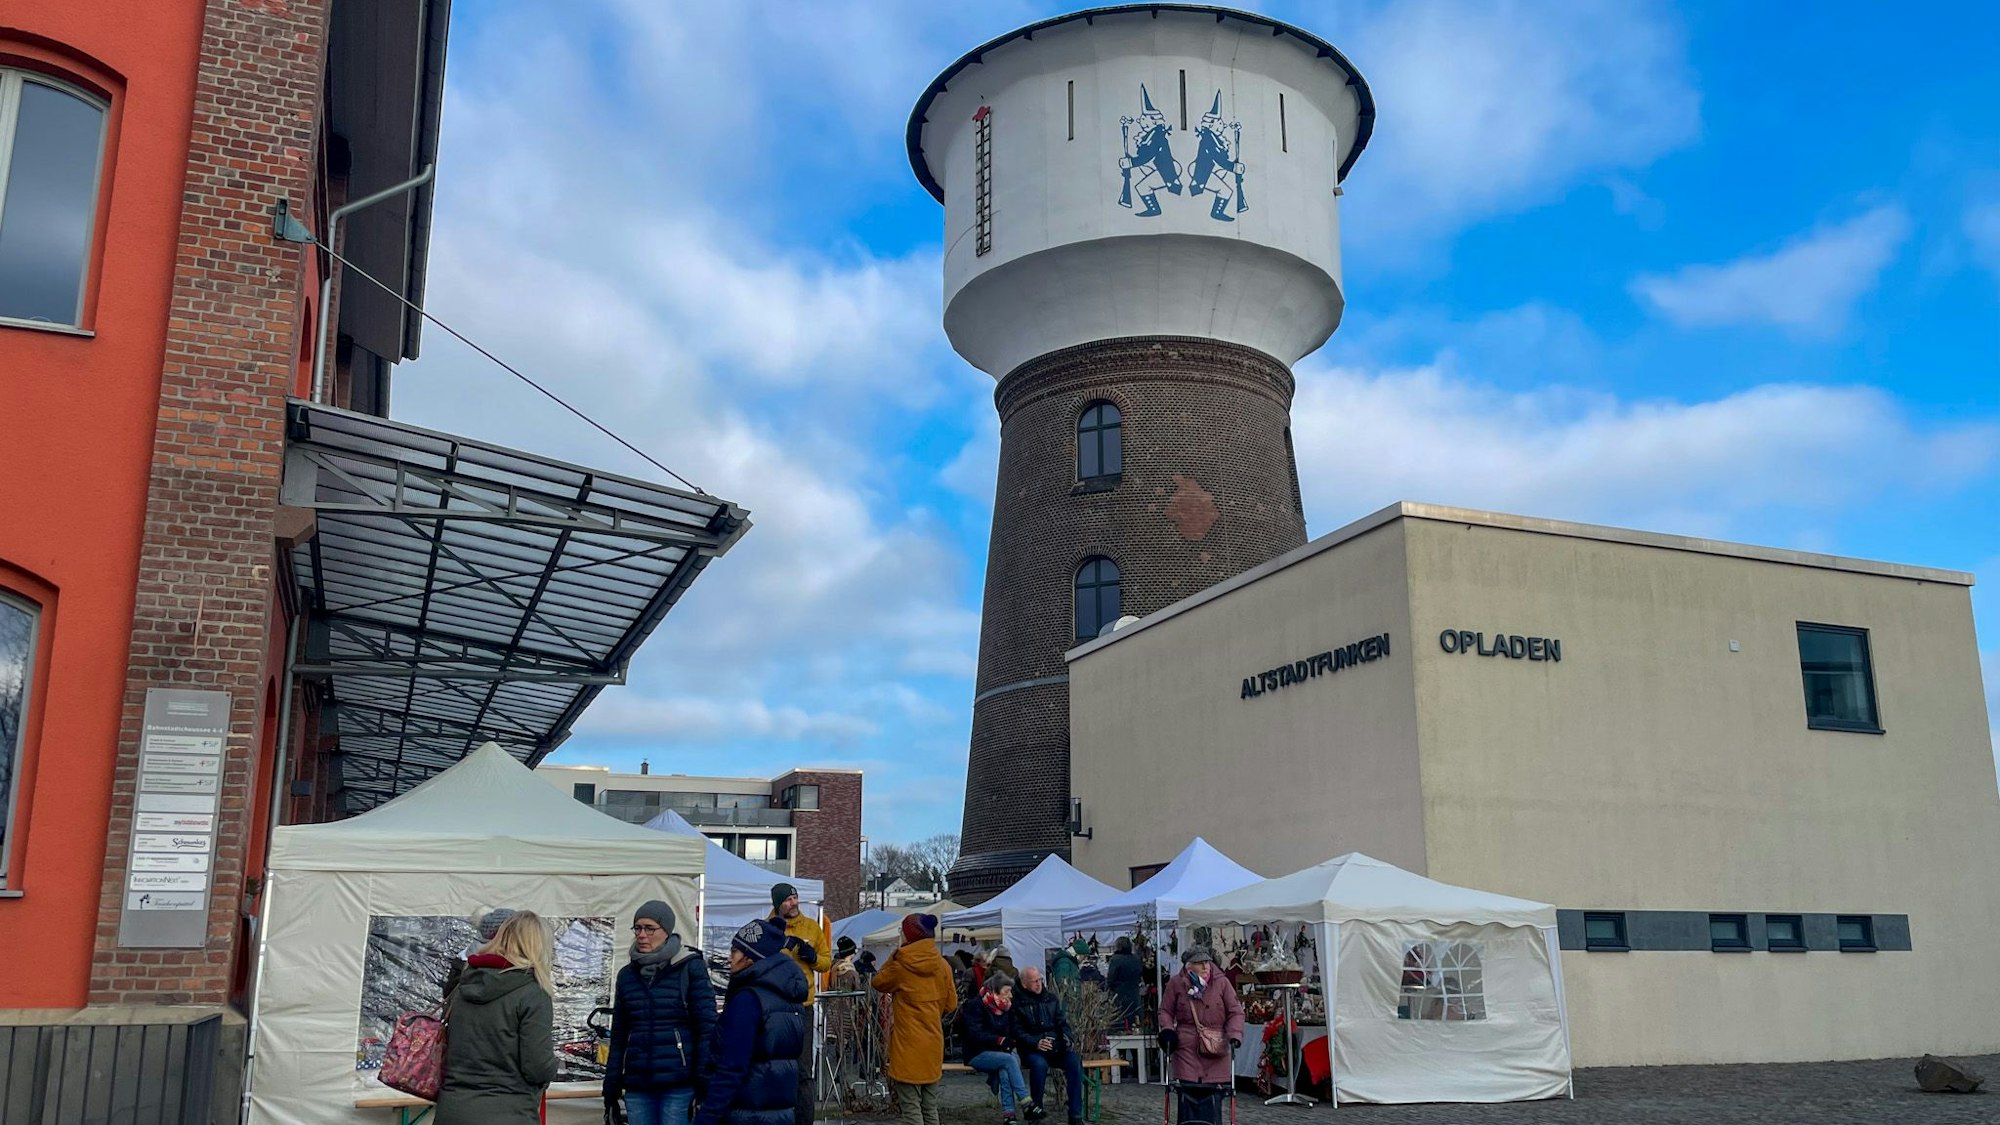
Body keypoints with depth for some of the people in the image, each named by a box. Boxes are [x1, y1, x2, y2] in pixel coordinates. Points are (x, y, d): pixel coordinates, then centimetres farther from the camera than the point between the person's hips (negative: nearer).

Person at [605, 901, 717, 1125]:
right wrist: (611, 1091, 14)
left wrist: (704, 1088, -11)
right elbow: (618, 1037, 16)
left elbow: (707, 1029, -6)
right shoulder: (627, 975, 13)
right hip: (637, 1087, 5)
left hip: (679, 1087, -5)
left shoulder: (690, 968, -2)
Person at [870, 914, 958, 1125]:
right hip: (933, 1044, 5)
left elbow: (879, 983, 6)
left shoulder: (901, 965, -12)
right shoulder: (942, 966, 0)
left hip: (907, 1045, -5)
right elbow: (951, 1003, 9)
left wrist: (893, 957, 9)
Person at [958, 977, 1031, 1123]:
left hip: (999, 1053, 5)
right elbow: (976, 1034, -20)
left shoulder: (1005, 1008, 11)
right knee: (1009, 1060, -30)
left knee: (1004, 1069, -29)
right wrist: (1000, 1040, -28)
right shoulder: (975, 1006, -10)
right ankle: (1024, 1100, -30)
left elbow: (1009, 1033, 14)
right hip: (976, 1054, -5)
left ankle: (1008, 1112, -33)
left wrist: (1009, 1044, -8)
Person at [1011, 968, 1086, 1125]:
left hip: (1056, 1045, 4)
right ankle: (1034, 1109, -15)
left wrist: (1068, 1039, -5)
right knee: (1039, 1064, -37)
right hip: (1032, 1048, -4)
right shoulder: (1017, 1002, 0)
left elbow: (1062, 1022, 16)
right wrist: (1036, 1043, -20)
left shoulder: (1051, 998, 15)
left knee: (1075, 1061, -25)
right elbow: (1017, 1031, -5)